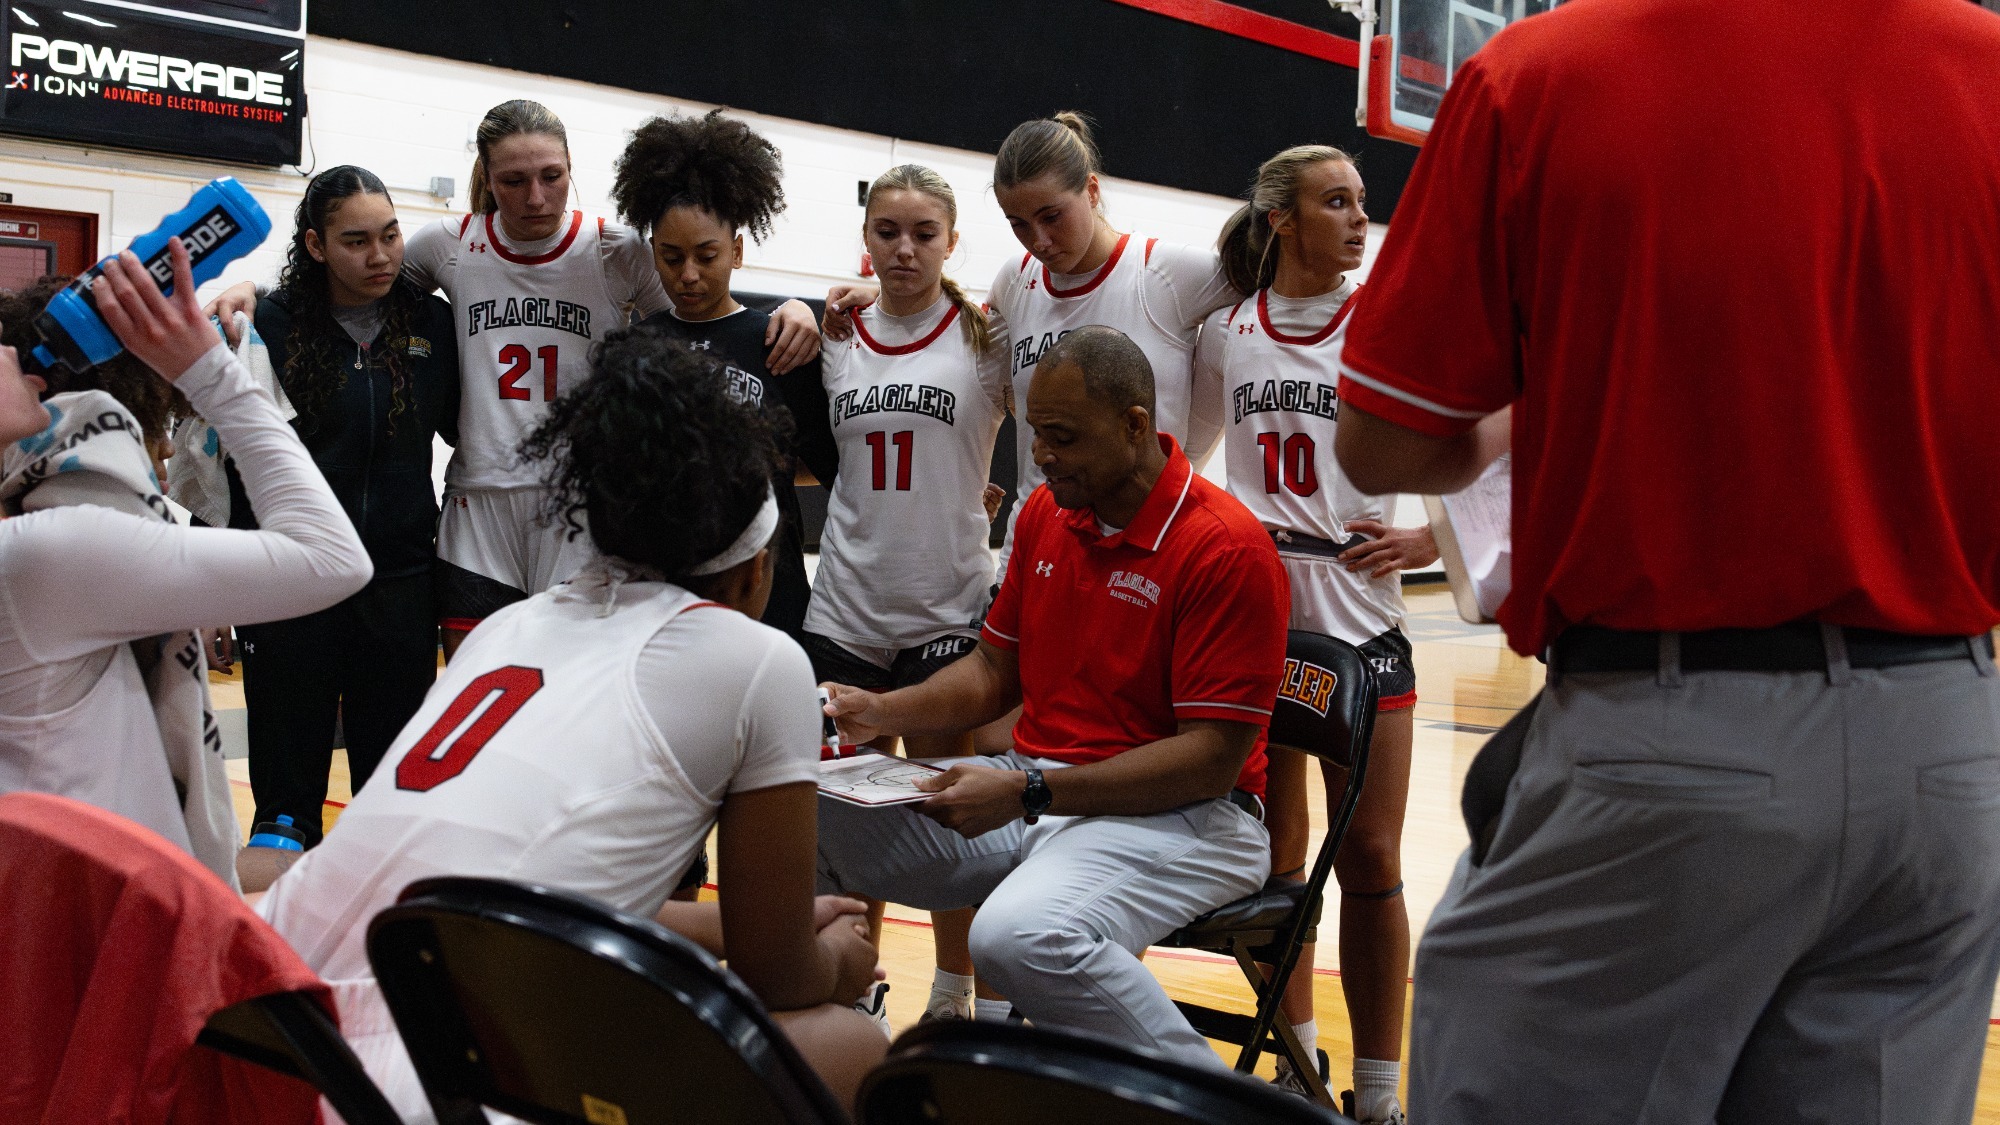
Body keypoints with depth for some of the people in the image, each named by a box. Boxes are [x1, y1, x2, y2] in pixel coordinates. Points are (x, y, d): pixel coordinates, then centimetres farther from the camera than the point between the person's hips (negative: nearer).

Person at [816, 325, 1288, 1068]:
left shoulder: (1226, 547, -15)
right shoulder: (1046, 514, 9)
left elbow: (1212, 758, -18)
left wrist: (1028, 793, -23)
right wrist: (883, 713, 0)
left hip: (1178, 814, -7)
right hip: (1033, 794, 7)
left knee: (1022, 936, -37)